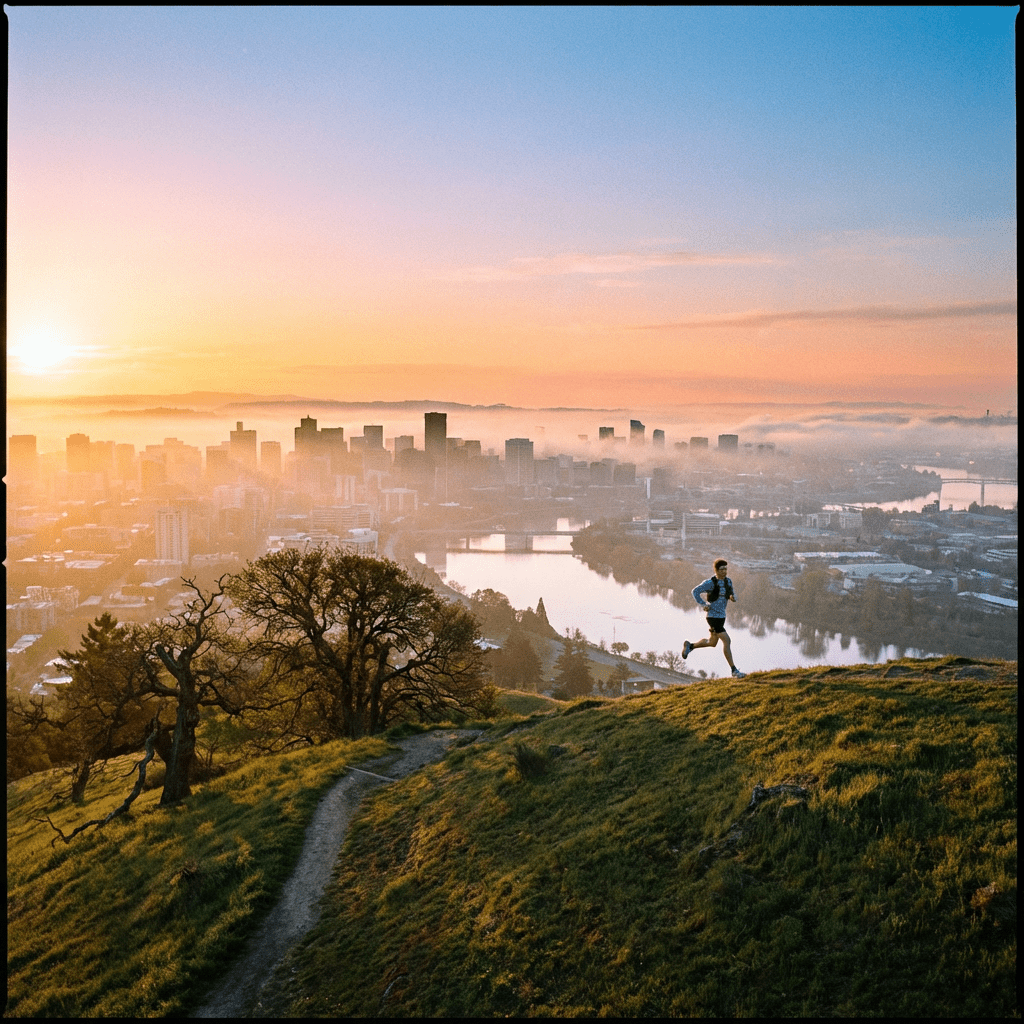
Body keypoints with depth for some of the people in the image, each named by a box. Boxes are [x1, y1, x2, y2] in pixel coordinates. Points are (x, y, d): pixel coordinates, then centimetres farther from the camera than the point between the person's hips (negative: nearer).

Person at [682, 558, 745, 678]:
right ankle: (734, 670, -6)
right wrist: (703, 605, -19)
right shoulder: (710, 582, -16)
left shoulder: (728, 581, 5)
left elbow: (732, 595, 15)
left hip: (721, 616, 8)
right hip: (713, 616, -8)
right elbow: (695, 591, -15)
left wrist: (733, 597, -8)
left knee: (712, 643, 20)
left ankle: (689, 646, 40)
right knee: (727, 641, -12)